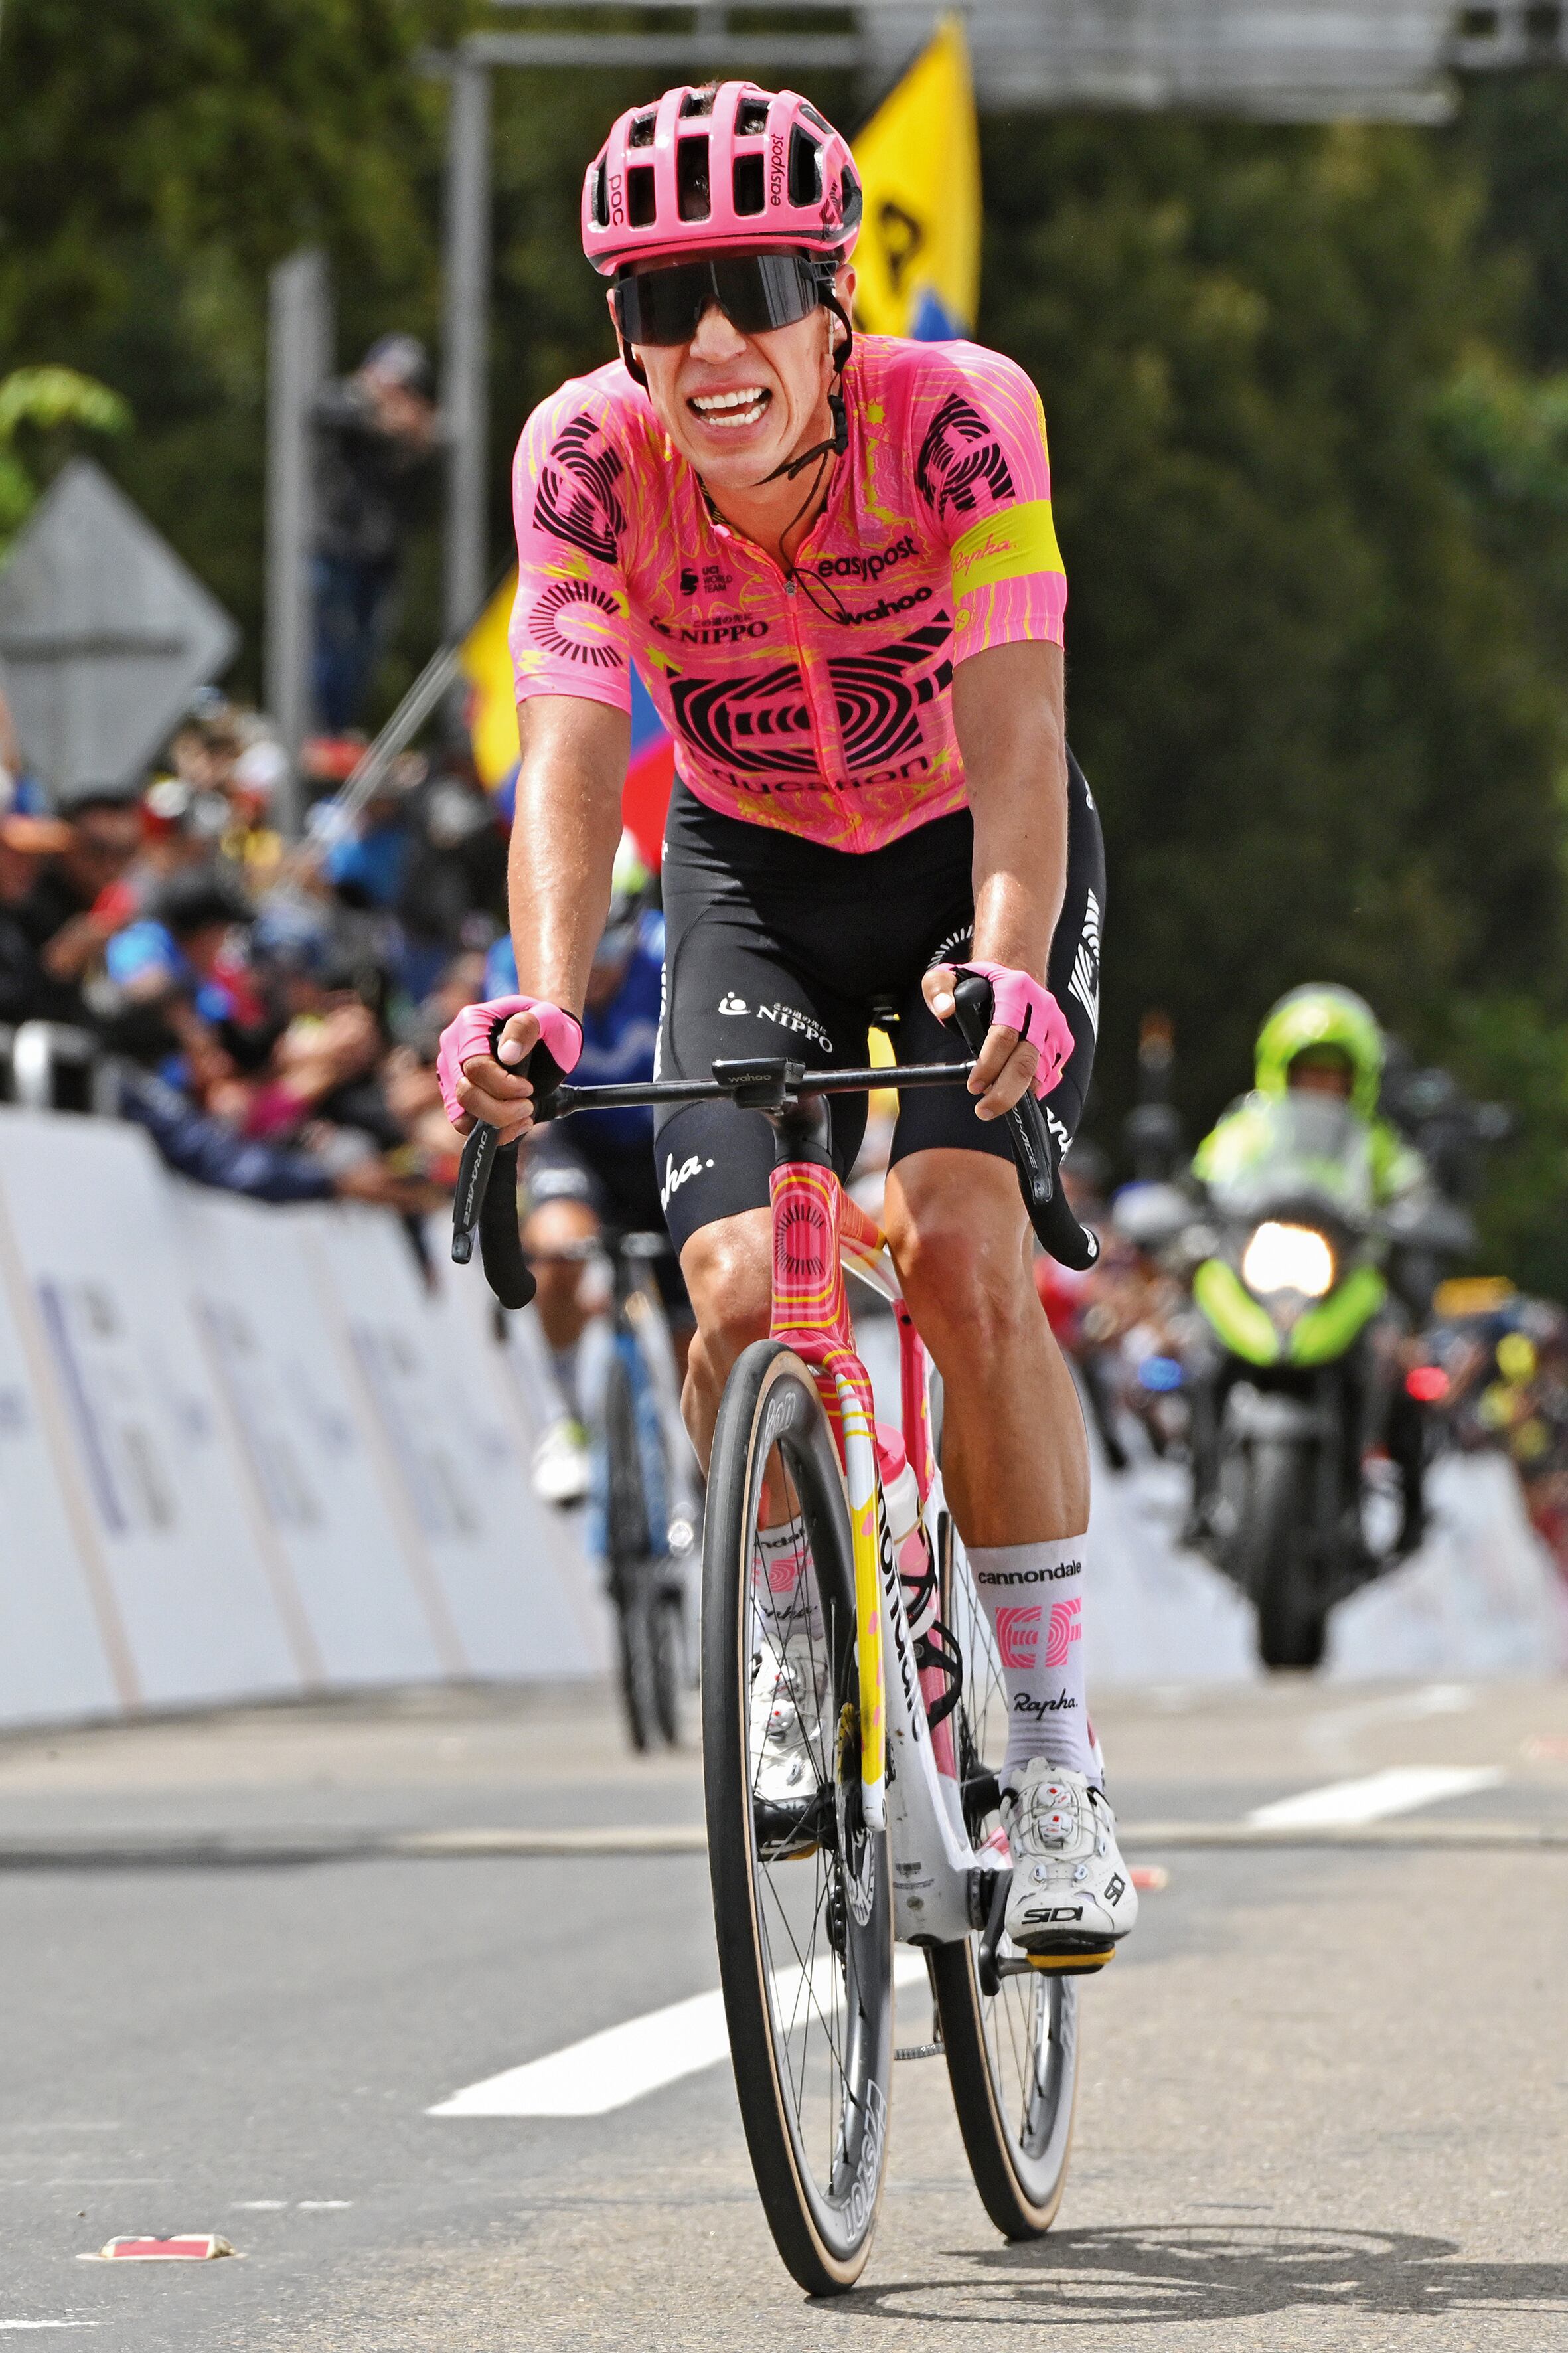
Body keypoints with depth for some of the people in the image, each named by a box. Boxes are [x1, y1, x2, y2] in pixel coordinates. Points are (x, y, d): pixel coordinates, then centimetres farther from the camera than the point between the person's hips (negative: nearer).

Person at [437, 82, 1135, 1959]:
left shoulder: (957, 414, -29)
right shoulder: (588, 461, -24)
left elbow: (1013, 734, -35)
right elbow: (572, 753, -31)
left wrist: (1005, 972, -52)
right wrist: (542, 1007, -48)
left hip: (973, 856, -2)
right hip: (753, 873, 2)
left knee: (961, 1250, -23)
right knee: (738, 1292, -18)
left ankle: (1052, 1750, -11)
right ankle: (800, 1648, 10)